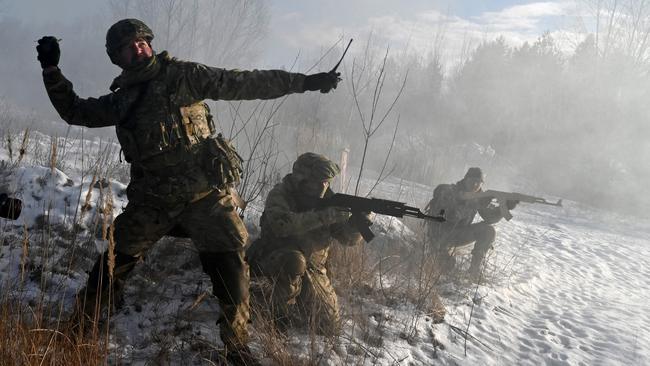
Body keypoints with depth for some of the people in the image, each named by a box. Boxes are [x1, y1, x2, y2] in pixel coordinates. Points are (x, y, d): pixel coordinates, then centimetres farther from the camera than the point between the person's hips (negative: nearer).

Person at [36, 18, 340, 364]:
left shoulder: (183, 76, -2)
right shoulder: (122, 100, 10)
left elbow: (245, 83, -4)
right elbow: (75, 110, 20)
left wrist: (304, 81, -7)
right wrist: (51, 69, 8)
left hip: (205, 193, -3)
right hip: (153, 200, 3)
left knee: (229, 267, -8)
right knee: (115, 262, 8)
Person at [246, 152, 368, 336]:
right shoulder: (280, 194, -17)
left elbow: (347, 238, -10)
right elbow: (281, 225, -37)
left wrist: (356, 223, -33)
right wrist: (323, 216, -42)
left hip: (312, 268, 4)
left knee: (330, 328, 0)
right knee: (294, 260, -39)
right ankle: (280, 313, -15)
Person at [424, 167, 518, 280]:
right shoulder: (449, 192, -19)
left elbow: (490, 217, -9)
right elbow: (454, 214, -35)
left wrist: (505, 207, -27)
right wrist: (479, 204, -42)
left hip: (459, 234, 6)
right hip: (440, 236, -6)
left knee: (488, 230, -15)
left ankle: (475, 267, -9)